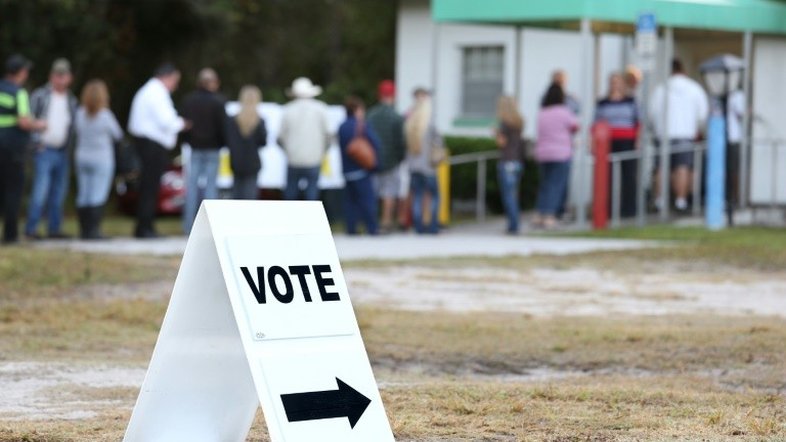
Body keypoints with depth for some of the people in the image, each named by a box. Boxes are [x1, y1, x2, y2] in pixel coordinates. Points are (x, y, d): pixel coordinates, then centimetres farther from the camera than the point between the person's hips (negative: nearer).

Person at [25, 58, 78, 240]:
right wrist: (37, 141, -11)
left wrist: (68, 147, 7)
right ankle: (30, 228, -10)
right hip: (44, 150, -5)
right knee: (41, 191, -13)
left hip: (62, 152, 5)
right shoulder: (40, 95, -1)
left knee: (59, 193, 6)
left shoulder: (72, 101, 13)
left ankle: (54, 228, 13)